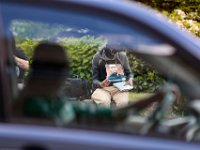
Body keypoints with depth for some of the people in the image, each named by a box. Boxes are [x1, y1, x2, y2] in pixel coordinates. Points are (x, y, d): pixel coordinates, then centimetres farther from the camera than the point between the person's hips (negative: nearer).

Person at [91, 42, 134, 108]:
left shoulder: (122, 56, 0)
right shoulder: (97, 57, -6)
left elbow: (129, 73, 14)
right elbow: (95, 79, -3)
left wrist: (130, 79, -9)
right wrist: (101, 84, -25)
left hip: (119, 88, 2)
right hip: (102, 88, -1)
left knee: (123, 102, -33)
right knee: (104, 101, -36)